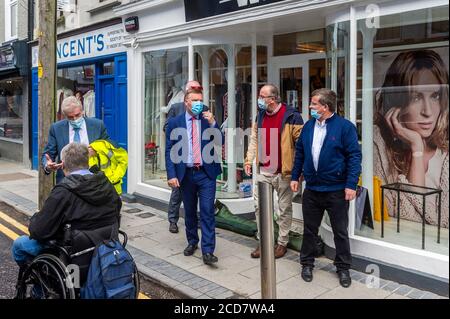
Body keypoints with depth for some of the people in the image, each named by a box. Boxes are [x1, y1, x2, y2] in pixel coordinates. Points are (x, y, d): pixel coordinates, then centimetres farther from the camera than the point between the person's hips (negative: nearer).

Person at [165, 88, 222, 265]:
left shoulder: (208, 120, 4)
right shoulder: (174, 123, 2)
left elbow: (220, 143, -3)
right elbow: (169, 151, 0)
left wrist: (212, 123, -15)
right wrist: (171, 175, -9)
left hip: (206, 173, -1)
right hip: (185, 174, 1)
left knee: (207, 211, -6)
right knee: (189, 211, 15)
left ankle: (208, 251, -2)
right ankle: (192, 242, 34)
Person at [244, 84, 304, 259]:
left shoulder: (291, 116, -11)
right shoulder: (260, 115, 8)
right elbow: (254, 139, 14)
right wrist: (248, 160, 5)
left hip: (283, 172, -5)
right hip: (263, 170, 6)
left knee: (284, 209, 8)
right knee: (260, 206, 8)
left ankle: (282, 243, 23)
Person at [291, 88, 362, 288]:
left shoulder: (345, 127, -10)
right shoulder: (308, 126, 6)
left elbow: (354, 156, -12)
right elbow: (299, 153, 13)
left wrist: (351, 185, -17)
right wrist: (295, 177, 10)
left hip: (337, 190, -4)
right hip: (311, 189, 4)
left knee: (340, 232, 9)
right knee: (309, 230, 14)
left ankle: (343, 268, 25)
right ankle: (307, 264, 30)